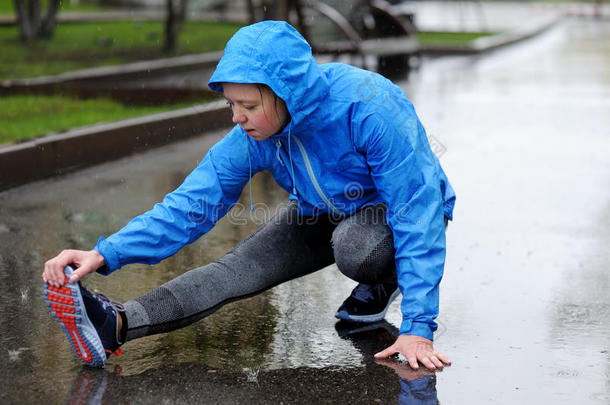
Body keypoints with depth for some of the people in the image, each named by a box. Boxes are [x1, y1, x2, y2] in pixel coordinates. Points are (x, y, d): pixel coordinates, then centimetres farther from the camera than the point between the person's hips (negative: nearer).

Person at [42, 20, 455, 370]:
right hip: (323, 214, 4)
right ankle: (117, 324, -33)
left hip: (393, 212, -4)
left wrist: (417, 327, -39)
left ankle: (384, 283, -4)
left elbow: (417, 214, -35)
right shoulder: (251, 138, -19)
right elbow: (192, 203, -18)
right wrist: (105, 254, -33)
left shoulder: (368, 108, -36)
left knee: (353, 245, -38)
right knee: (244, 264, -19)